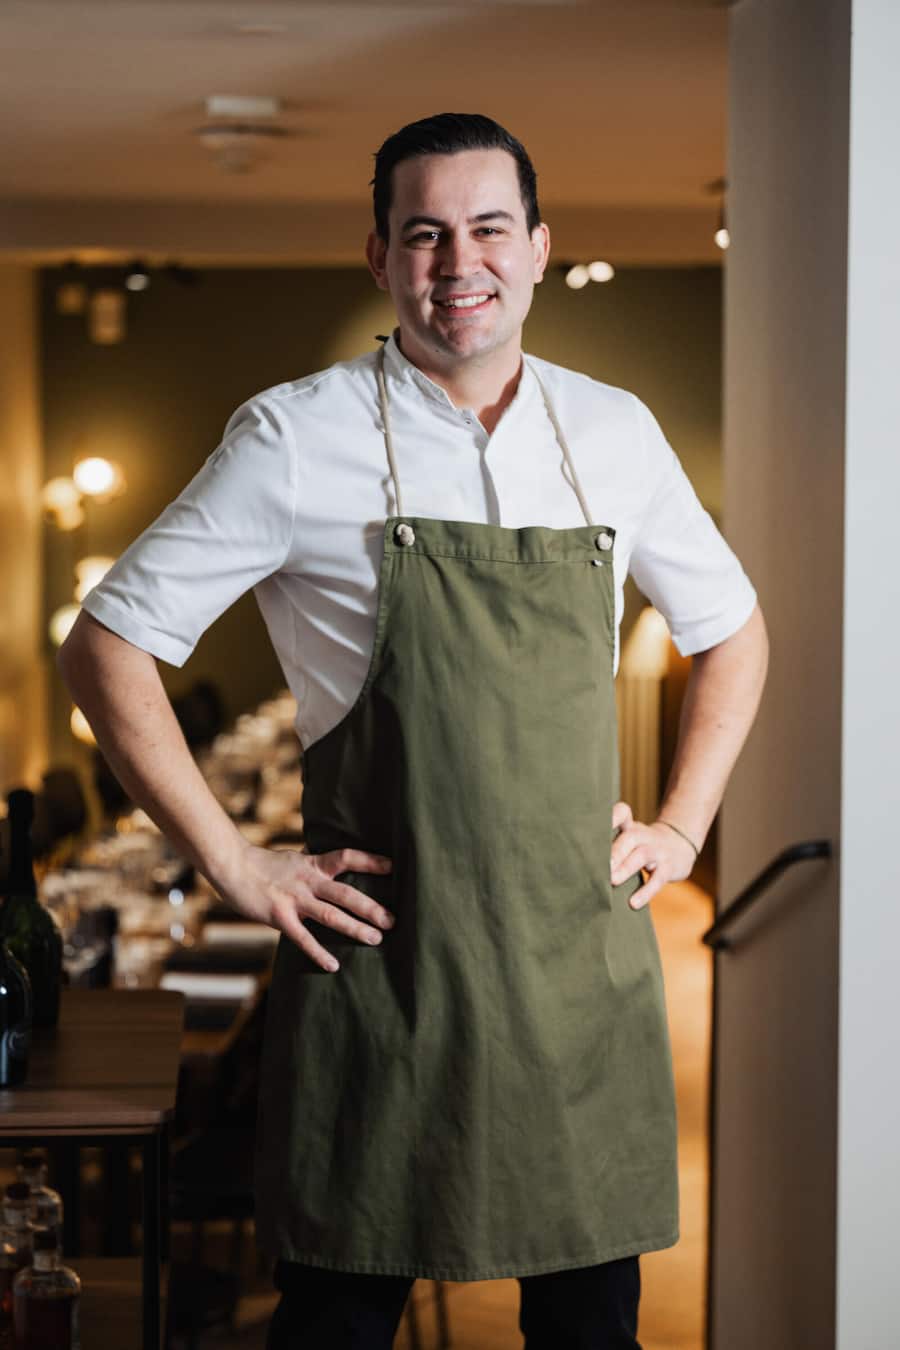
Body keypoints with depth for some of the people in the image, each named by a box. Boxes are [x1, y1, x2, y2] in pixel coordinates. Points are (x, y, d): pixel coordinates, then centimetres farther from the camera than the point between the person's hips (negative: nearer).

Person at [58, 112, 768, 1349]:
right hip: (382, 961, -3)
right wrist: (233, 866, -7)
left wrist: (683, 825, 10)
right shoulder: (296, 438, -4)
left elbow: (730, 629, 22)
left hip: (585, 959, 3)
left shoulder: (615, 433, 7)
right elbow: (108, 647, -2)